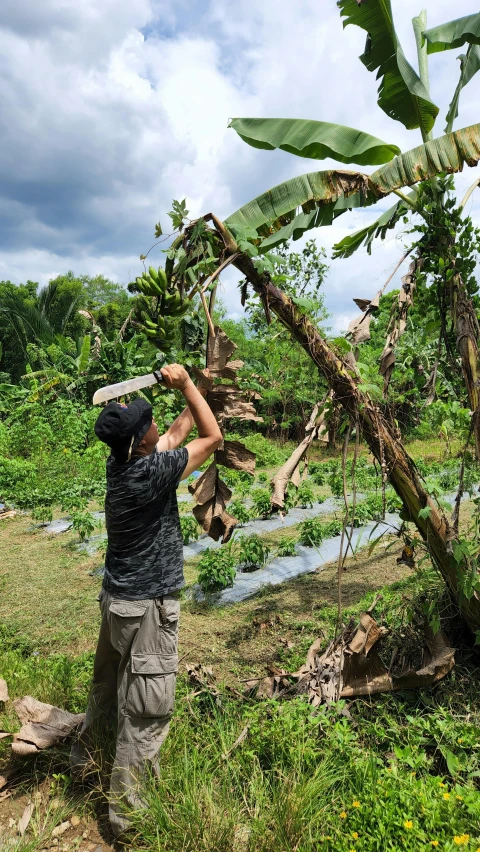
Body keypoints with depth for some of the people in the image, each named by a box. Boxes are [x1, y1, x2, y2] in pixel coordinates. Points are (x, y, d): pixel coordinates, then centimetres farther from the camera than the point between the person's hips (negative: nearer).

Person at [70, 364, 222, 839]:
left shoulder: (120, 463, -2)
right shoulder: (151, 472, -24)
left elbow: (178, 435, 15)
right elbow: (212, 437, -10)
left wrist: (191, 397, 18)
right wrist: (186, 385, -5)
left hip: (117, 598, 9)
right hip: (147, 607, -8)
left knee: (108, 687, 27)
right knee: (146, 710, 6)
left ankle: (82, 758, 47)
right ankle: (125, 810, 19)